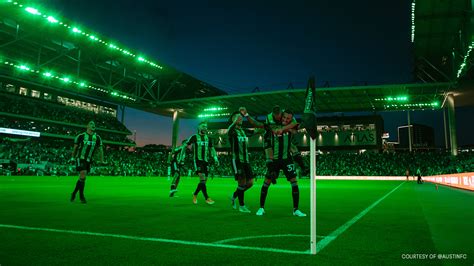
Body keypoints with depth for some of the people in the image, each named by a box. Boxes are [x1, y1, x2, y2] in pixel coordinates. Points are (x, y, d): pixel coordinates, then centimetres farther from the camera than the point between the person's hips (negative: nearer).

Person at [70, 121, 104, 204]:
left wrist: (101, 161, 11)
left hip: (88, 160, 4)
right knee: (83, 176, -18)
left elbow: (100, 149, 13)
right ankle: (81, 196, -9)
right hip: (80, 159, -4)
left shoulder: (97, 138, 5)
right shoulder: (81, 136, -3)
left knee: (82, 177, 10)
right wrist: (73, 158, 14)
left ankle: (74, 193, 30)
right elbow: (75, 147, 9)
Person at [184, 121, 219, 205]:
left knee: (204, 180, 6)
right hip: (198, 160, -5)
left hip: (206, 161, 5)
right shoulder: (194, 137, 0)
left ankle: (195, 195, 26)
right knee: (202, 179, -16)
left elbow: (212, 149, 16)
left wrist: (215, 157, 1)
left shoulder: (208, 138, 13)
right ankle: (207, 198, -14)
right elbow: (185, 146, 6)